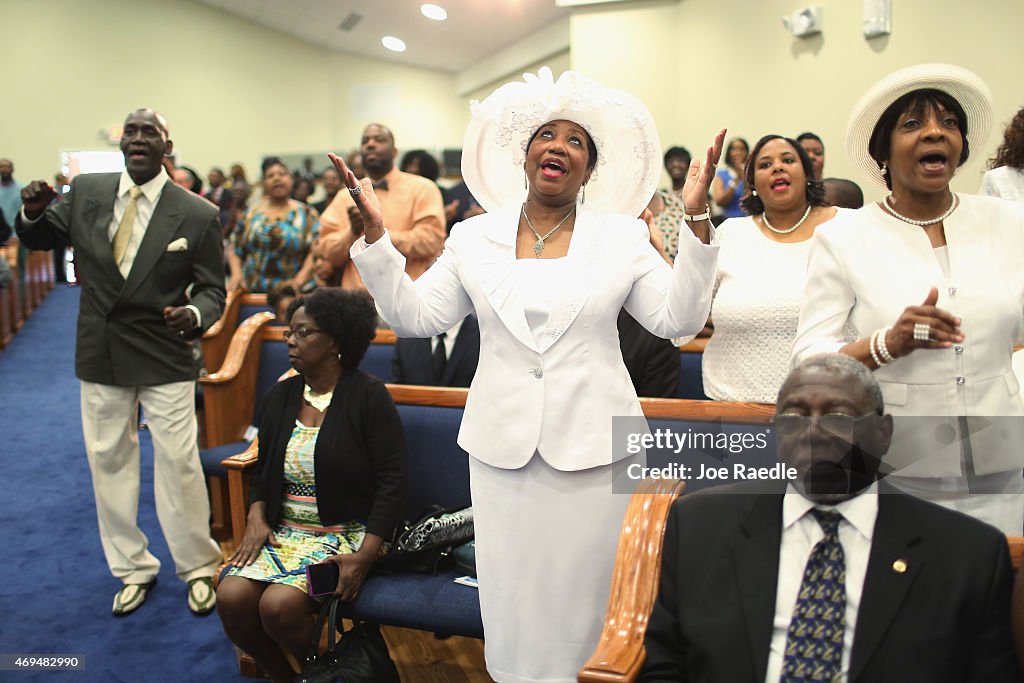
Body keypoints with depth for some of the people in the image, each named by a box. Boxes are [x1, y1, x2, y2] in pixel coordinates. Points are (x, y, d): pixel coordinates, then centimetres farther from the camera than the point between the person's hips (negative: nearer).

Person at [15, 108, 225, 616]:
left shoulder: (198, 215, -10)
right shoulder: (85, 192, 0)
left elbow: (211, 289, -5)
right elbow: (36, 240, 11)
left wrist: (194, 316, -28)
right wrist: (34, 212, -12)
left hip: (165, 359, -4)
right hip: (101, 355, 4)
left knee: (179, 465, 2)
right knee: (109, 463, 13)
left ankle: (198, 567, 23)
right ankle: (133, 569, 32)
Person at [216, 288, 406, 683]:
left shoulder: (368, 396, -8)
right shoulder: (279, 398, 9)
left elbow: (391, 481, -12)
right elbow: (262, 471, 19)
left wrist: (365, 555, -21)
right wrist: (256, 518, -1)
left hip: (347, 533, -5)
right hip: (283, 530, 6)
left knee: (279, 605, -26)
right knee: (231, 598, -18)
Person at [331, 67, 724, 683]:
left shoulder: (624, 236, 2)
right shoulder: (474, 237, 5)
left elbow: (678, 319, -5)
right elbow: (415, 316, 3)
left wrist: (697, 222, -14)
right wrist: (374, 235, -6)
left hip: (592, 446, -1)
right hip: (501, 446, 1)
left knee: (582, 597, 10)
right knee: (511, 592, 11)